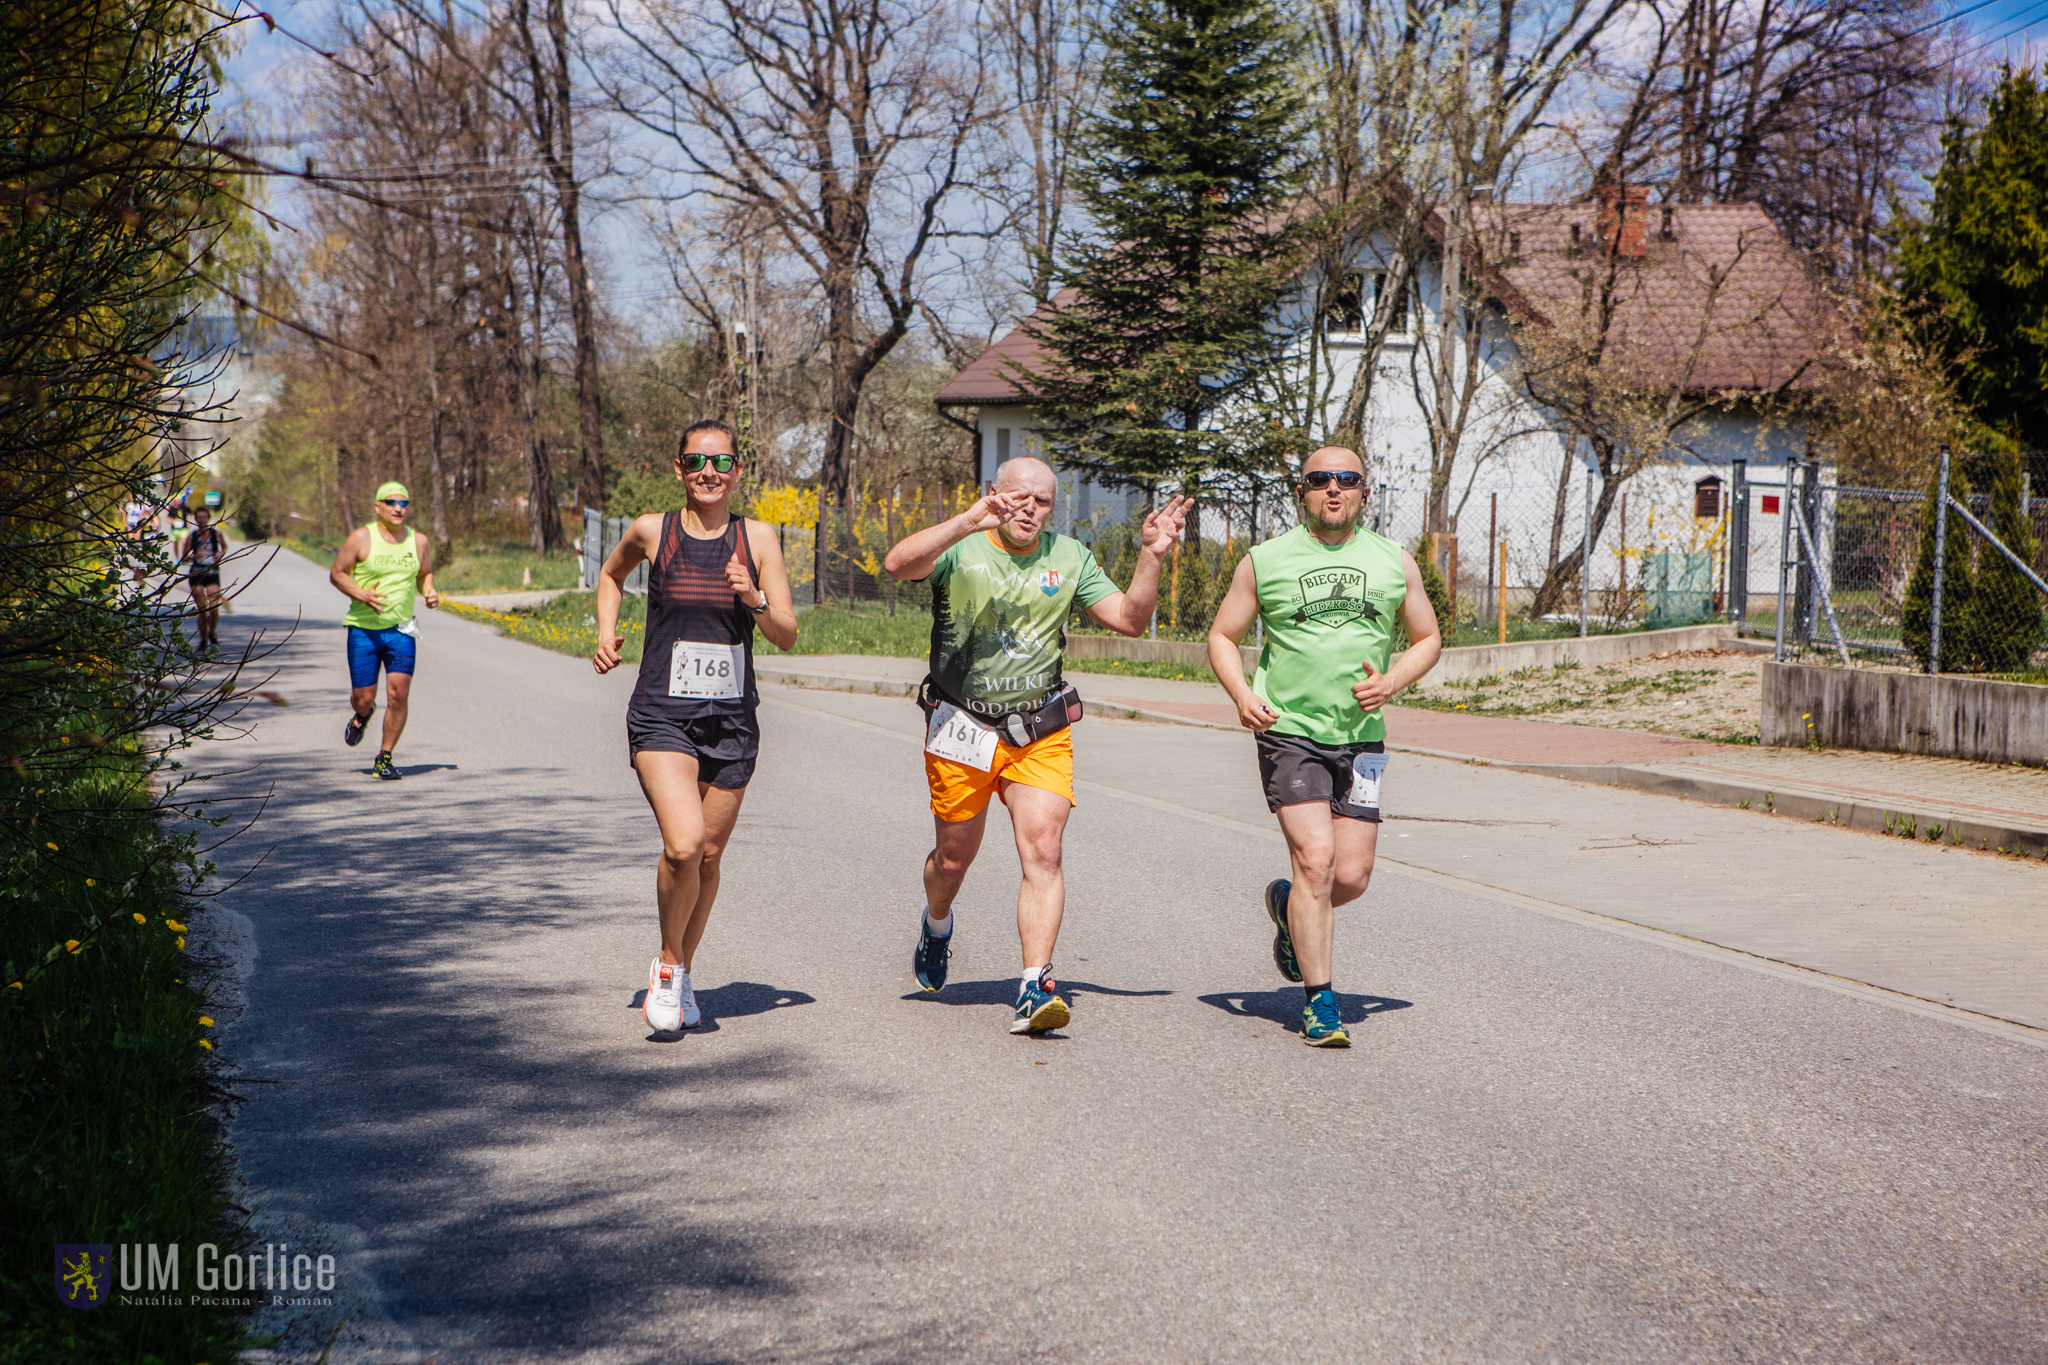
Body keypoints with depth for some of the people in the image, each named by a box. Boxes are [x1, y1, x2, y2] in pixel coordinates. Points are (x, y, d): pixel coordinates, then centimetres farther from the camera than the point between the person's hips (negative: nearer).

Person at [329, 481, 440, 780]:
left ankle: (385, 758, 4)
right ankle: (362, 716, 41)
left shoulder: (419, 542, 5)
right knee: (363, 697, 1)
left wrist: (429, 593, -1)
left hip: (401, 630, 2)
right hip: (363, 629, -2)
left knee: (399, 694, -10)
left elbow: (425, 574, 21)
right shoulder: (361, 538, -5)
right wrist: (361, 594, -17)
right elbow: (336, 573, 0)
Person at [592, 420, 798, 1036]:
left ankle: (681, 974, 31)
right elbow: (611, 575, 23)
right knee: (683, 845, -21)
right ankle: (667, 963, 4)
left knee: (709, 856, 9)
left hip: (732, 720, 2)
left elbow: (787, 636, 2)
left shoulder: (758, 538, 3)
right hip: (661, 715, -2)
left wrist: (755, 602, -16)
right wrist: (606, 632, 7)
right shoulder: (652, 530, 1)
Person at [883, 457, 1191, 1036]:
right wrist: (970, 521, -37)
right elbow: (898, 563, -27)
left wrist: (1151, 557, -12)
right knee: (954, 856, 13)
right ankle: (937, 924, 47)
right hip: (963, 728, -1)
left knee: (1043, 852, -15)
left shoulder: (1070, 558, 6)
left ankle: (1035, 988, -18)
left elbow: (1129, 619, 3)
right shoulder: (960, 548, -7)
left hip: (1042, 733, 2)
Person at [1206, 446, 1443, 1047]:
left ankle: (1289, 907, 33)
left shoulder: (1394, 562, 9)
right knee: (1315, 858, -16)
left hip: (1361, 738, 3)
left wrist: (1391, 682, -4)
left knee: (1352, 876, -2)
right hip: (1288, 732, -3)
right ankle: (1319, 1002, -6)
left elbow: (1428, 639, 16)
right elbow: (1222, 636, 10)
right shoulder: (1265, 561, 4)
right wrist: (1242, 694, -9)